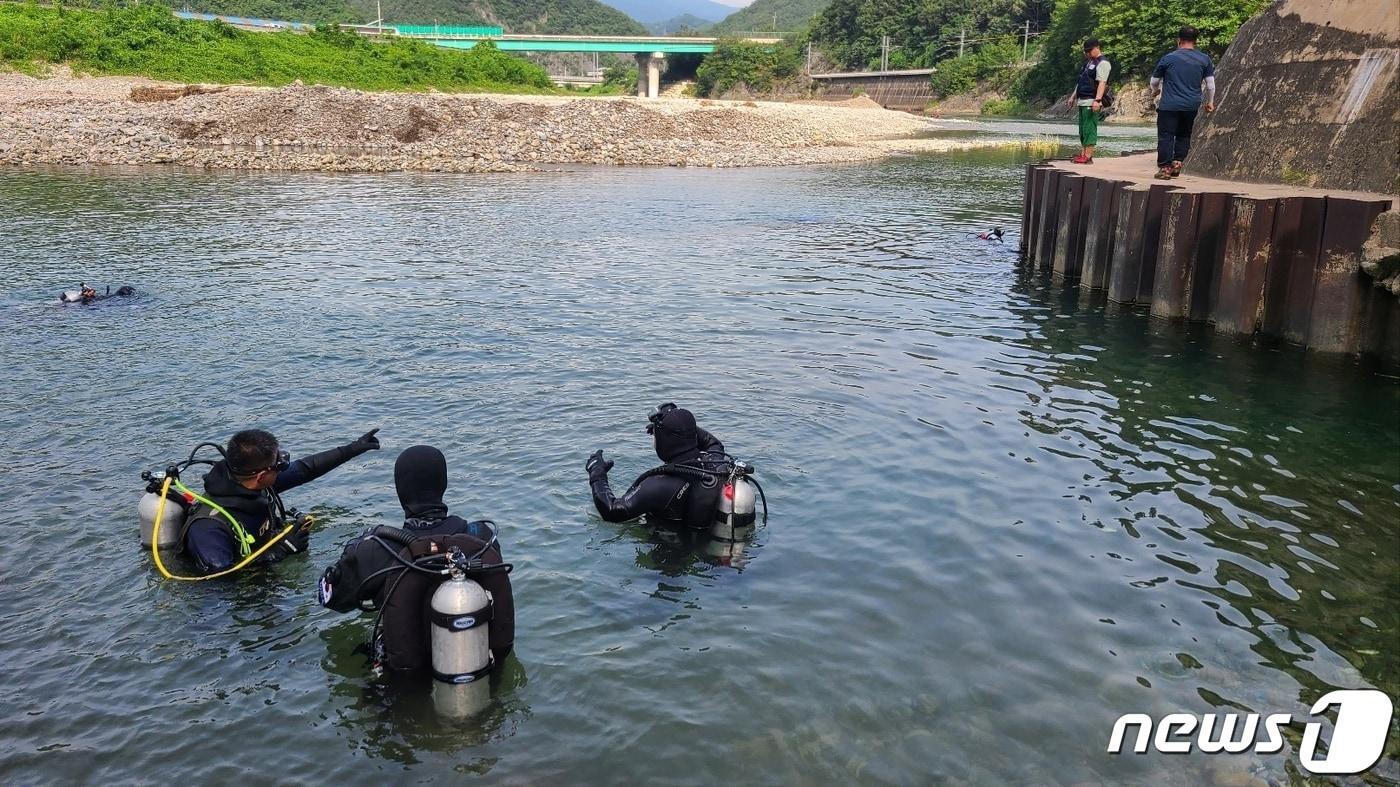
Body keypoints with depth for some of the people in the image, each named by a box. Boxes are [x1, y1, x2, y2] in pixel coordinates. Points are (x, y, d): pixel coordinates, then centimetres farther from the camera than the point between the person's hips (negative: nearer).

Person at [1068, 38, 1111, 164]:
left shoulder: (1102, 63, -9)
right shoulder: (1089, 61, 21)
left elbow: (1102, 83, -19)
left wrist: (1097, 100, -28)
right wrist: (1074, 96, 27)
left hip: (1091, 102, -10)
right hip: (1082, 101, 10)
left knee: (1089, 128, -11)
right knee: (1082, 129, 9)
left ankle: (1088, 156, -13)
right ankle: (1082, 154, 11)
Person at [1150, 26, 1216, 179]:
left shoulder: (1168, 58, -1)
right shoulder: (1204, 59, 5)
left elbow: (1154, 81, 10)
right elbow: (1210, 84, 8)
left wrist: (1156, 91, 32)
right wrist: (1210, 102, 23)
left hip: (1169, 105, -3)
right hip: (1192, 106, 3)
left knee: (1166, 136, 0)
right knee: (1184, 135, 18)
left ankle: (1164, 168, -5)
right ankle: (1177, 163, 9)